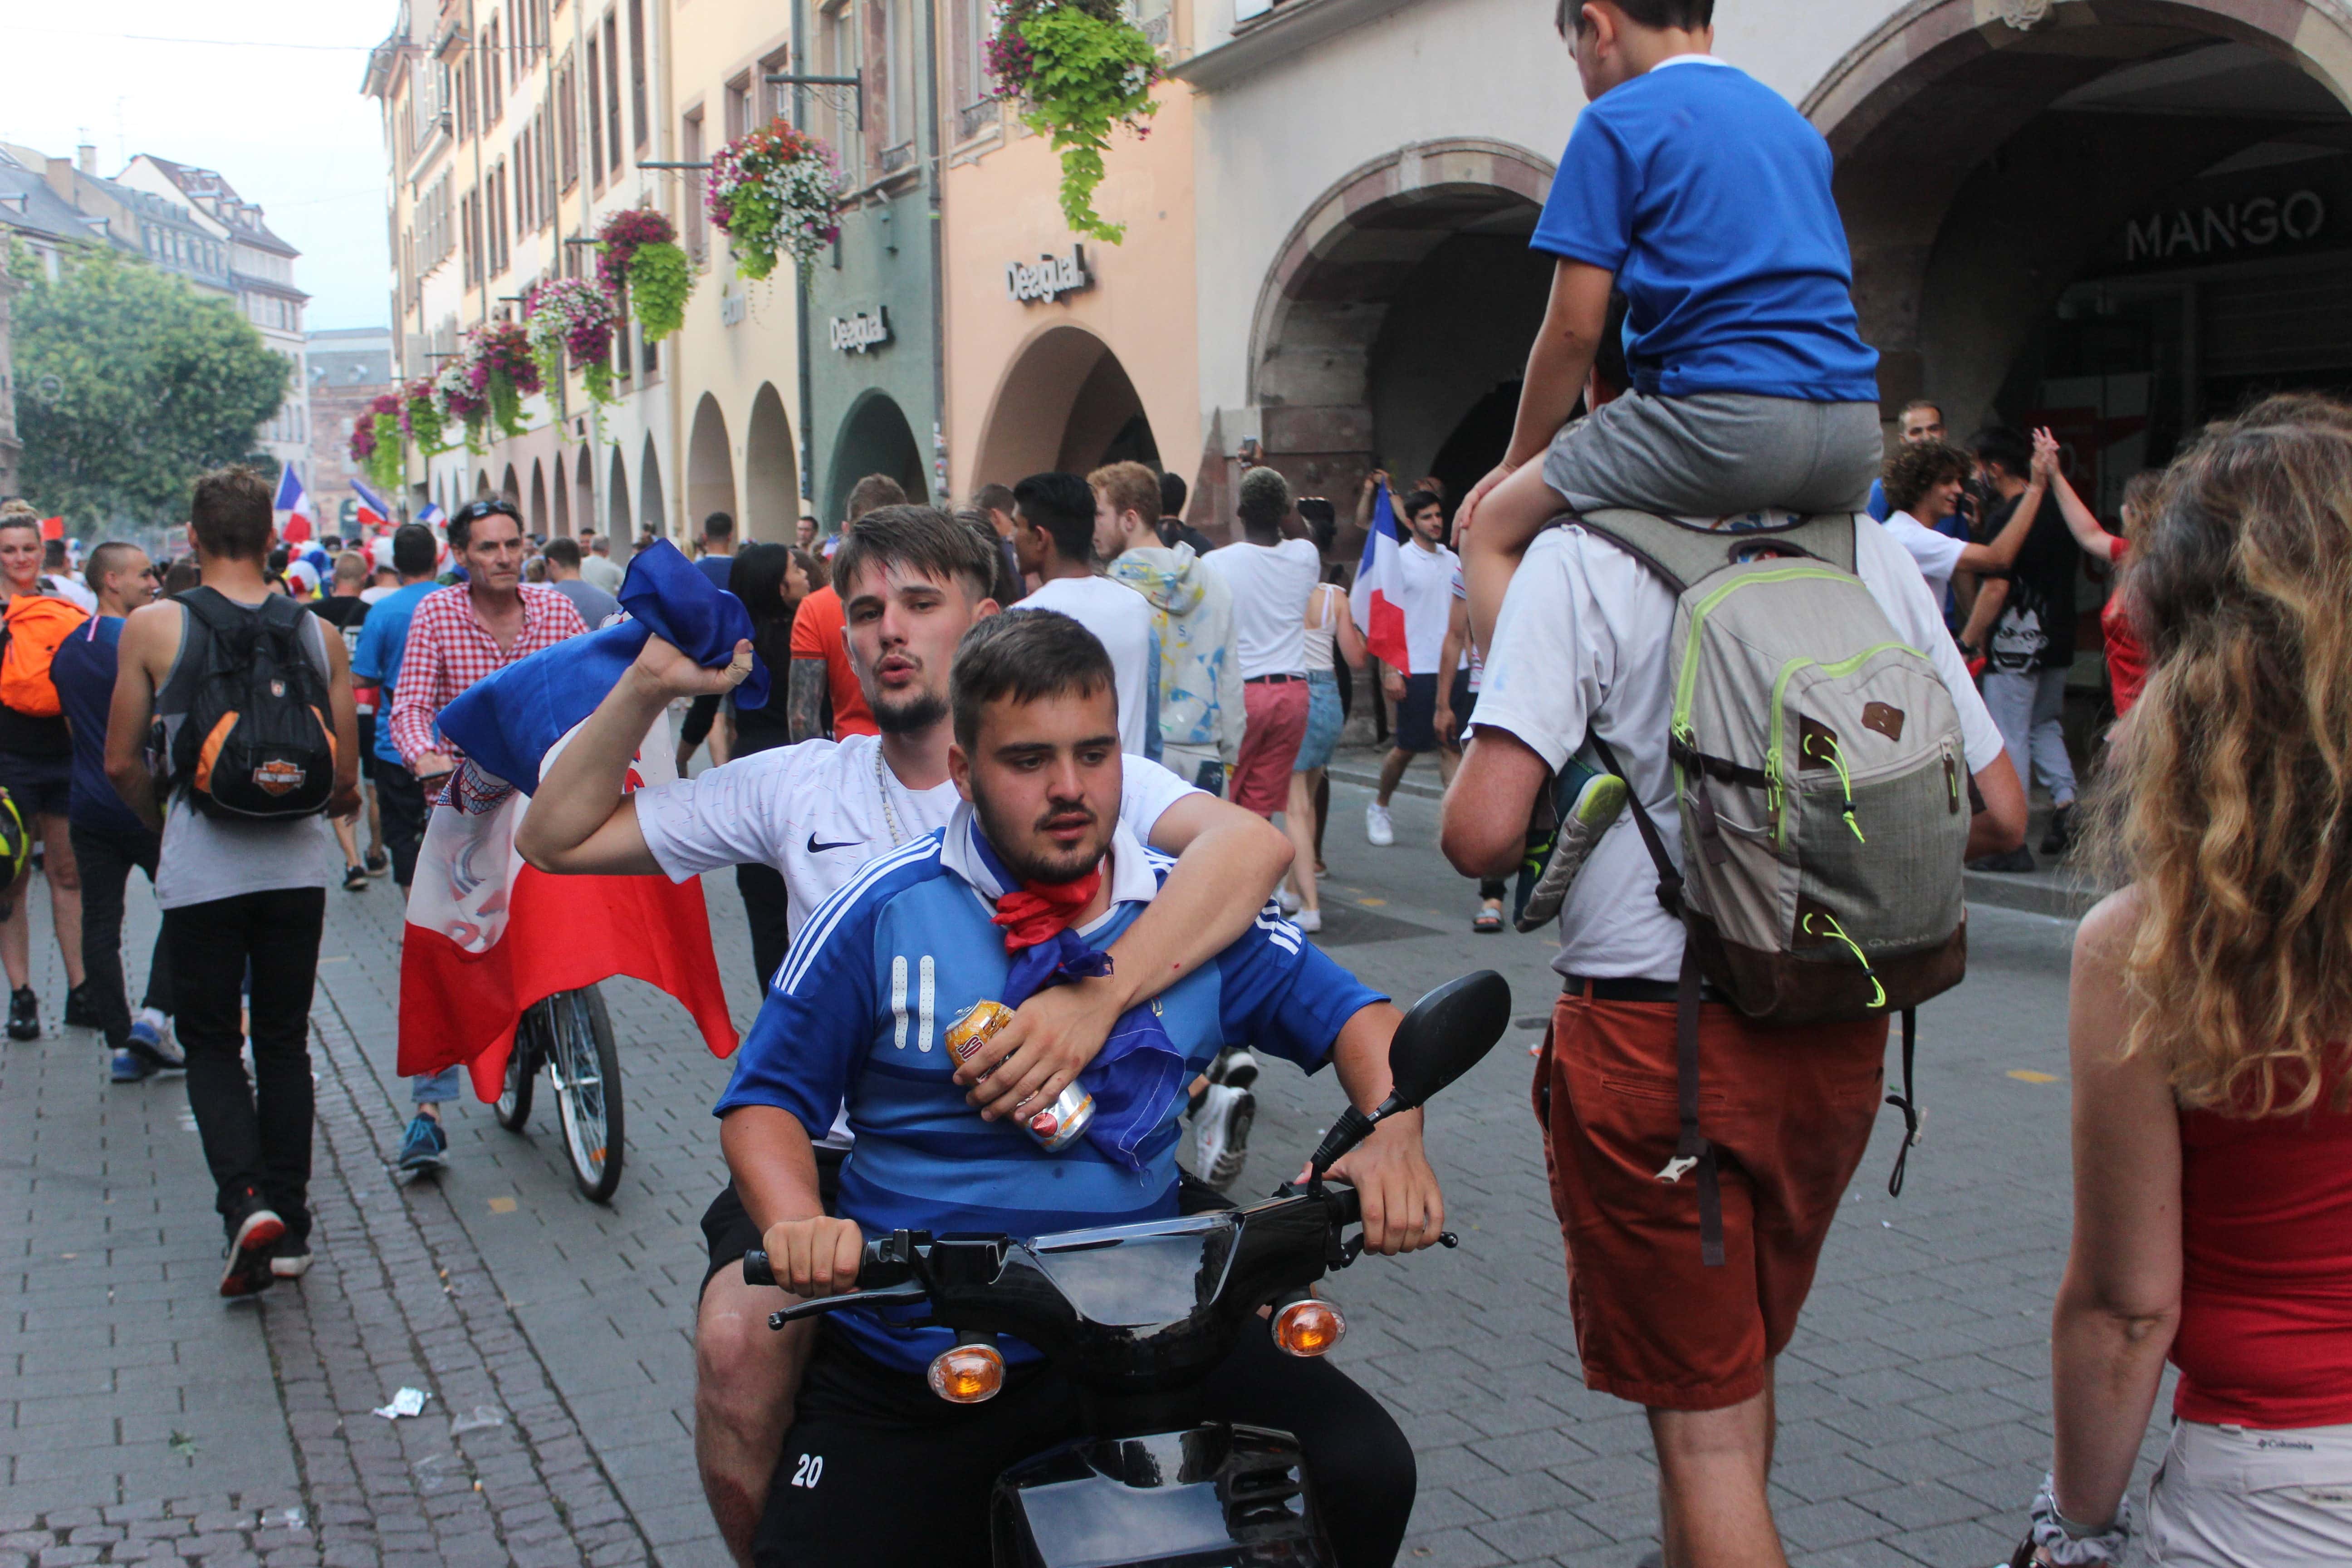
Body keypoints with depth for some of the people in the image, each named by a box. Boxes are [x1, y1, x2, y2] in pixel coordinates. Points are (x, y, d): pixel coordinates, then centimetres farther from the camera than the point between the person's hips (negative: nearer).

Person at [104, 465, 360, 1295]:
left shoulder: (153, 628, -5)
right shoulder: (319, 633, 1)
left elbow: (121, 764, 0)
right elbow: (345, 777, 4)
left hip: (203, 871, -2)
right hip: (296, 865, 2)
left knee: (212, 1046, 10)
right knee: (283, 1042, 13)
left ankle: (245, 1199, -12)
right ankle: (289, 1229, 16)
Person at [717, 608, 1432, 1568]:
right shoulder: (884, 914, -5)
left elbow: (1348, 1013, 9)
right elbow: (766, 1097, 0)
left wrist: (1392, 1137, -13)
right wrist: (797, 1227, -20)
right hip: (909, 1374, -1)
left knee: (1364, 1474, -16)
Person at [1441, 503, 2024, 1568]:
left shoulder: (1580, 561, -13)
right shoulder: (1872, 554, 1)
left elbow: (1481, 835, -22)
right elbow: (1998, 814, 4)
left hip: (1650, 1033, -5)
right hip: (1840, 1039, 6)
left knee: (1705, 1420, 7)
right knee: (1742, 1361, 27)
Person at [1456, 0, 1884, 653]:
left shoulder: (1618, 122, 1)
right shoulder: (1796, 125, 23)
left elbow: (1574, 328, -4)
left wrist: (1518, 461, 9)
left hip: (1722, 421, -7)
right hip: (1854, 439, 7)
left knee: (1491, 530, 6)